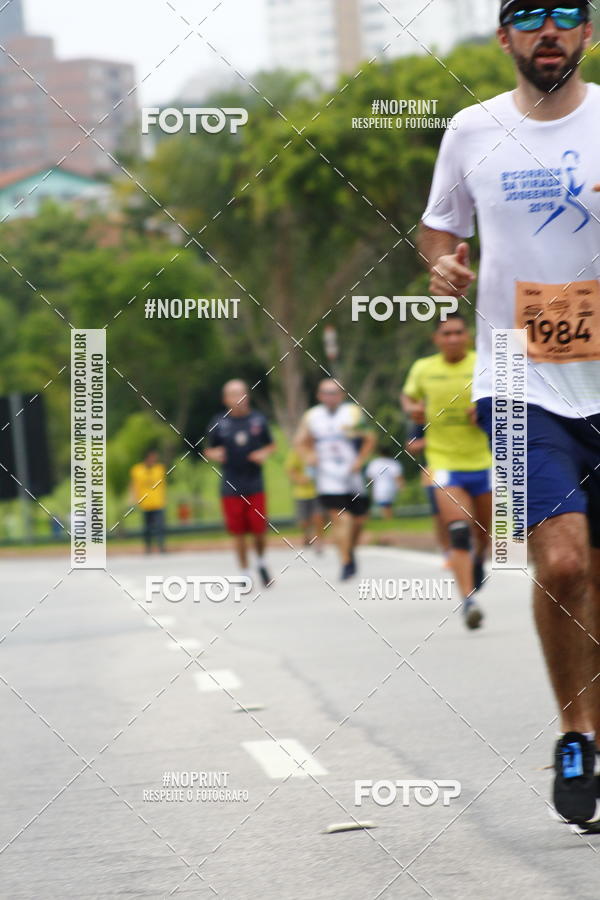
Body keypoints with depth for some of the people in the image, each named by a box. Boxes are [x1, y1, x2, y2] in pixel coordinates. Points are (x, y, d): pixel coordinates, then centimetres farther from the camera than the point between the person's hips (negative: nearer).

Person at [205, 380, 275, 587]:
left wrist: (265, 453, -7)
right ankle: (245, 572, 14)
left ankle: (261, 562, 28)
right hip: (231, 487, 0)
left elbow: (270, 445, 15)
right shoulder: (218, 423, 1)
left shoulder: (258, 420, 4)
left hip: (255, 485, 0)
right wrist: (213, 454, -14)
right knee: (238, 532, 2)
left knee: (258, 529, 0)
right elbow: (209, 451, 9)